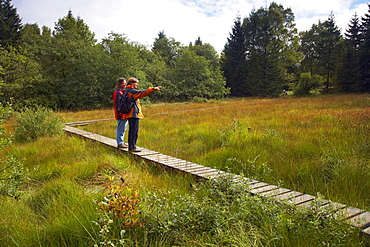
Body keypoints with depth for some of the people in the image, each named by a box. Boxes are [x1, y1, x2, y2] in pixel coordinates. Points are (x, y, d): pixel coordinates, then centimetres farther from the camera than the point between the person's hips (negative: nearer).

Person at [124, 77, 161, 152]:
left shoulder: (127, 91, 18)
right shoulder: (132, 91, -11)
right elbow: (142, 93, -18)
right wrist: (153, 89, -19)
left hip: (130, 114, 10)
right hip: (134, 114, -10)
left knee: (131, 131, 13)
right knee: (134, 132, -8)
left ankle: (130, 147, 18)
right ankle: (133, 147, -6)